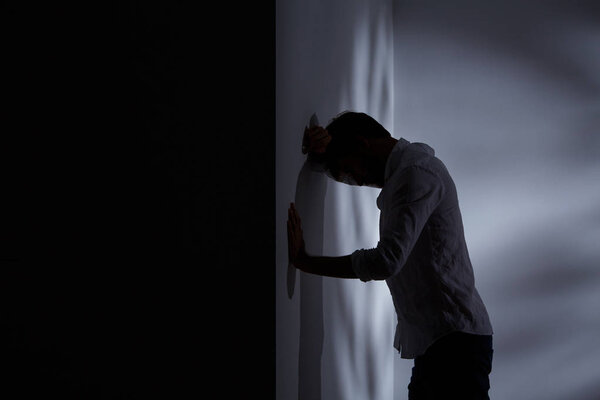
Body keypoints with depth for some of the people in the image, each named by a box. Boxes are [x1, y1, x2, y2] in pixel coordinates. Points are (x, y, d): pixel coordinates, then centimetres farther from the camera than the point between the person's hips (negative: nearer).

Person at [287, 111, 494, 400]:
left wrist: (304, 262, -20)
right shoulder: (401, 168, 17)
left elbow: (387, 260, -26)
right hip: (435, 342, 10)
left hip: (454, 341, -10)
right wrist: (320, 146, 6)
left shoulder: (415, 173, -15)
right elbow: (329, 166, 31)